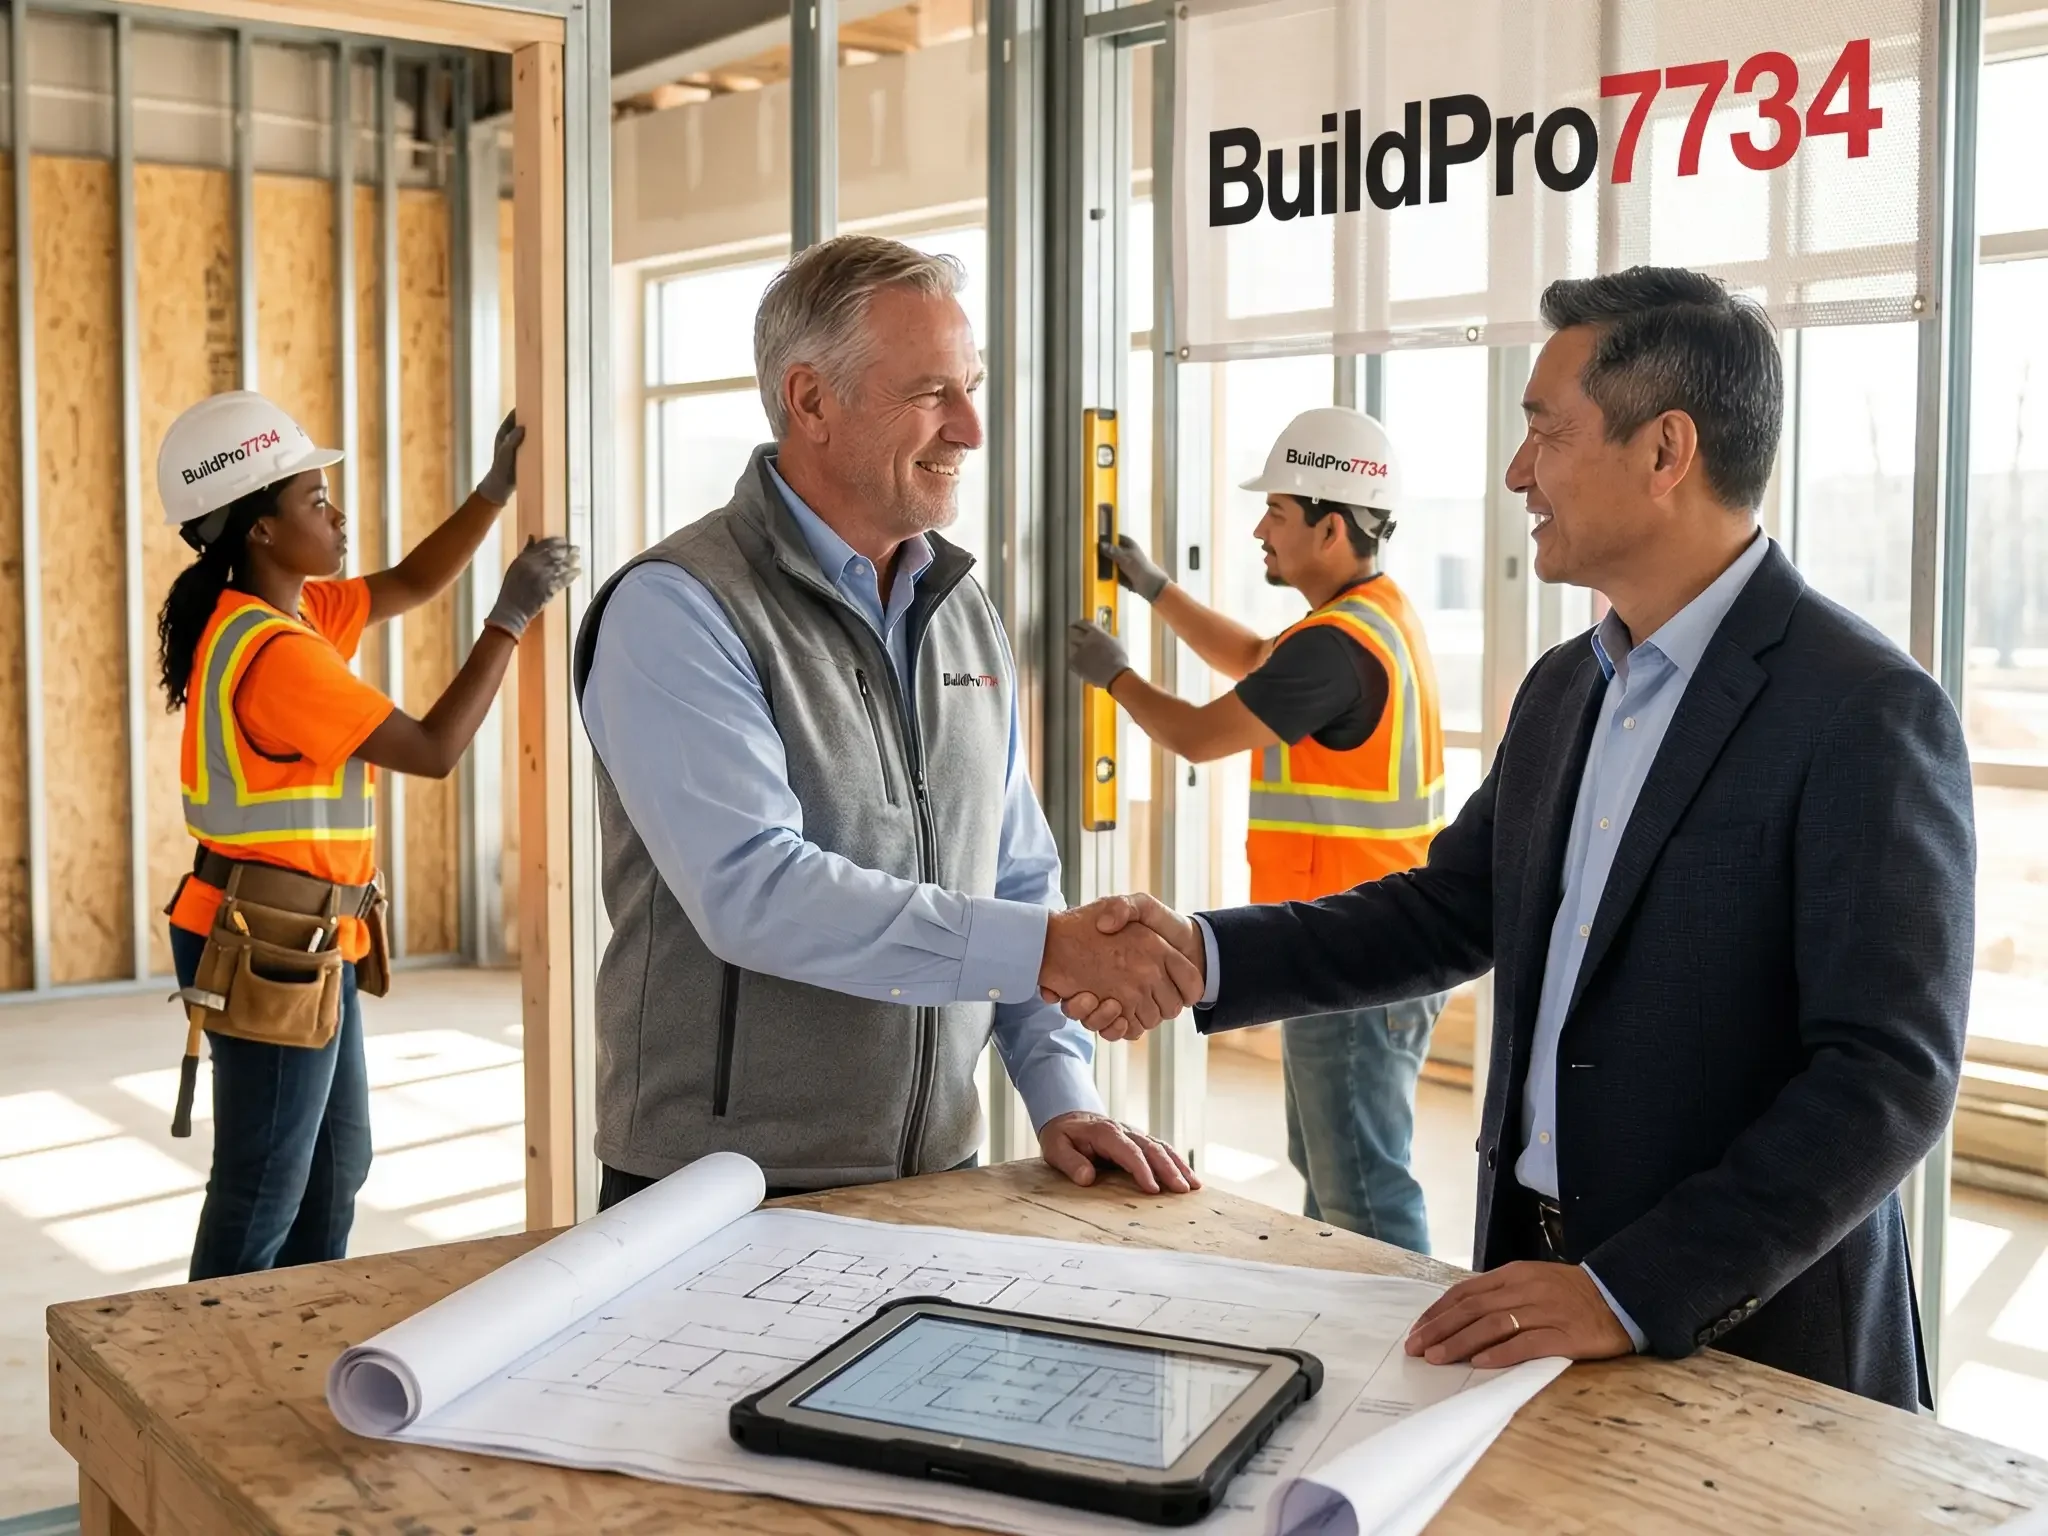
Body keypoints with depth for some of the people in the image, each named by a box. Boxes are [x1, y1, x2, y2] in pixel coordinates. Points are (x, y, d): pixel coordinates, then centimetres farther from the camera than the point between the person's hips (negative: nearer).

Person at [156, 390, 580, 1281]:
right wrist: (510, 618, -16)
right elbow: (433, 749, -21)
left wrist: (497, 488, 6)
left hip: (307, 937, 10)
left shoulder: (285, 612, 7)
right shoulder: (275, 651, -23)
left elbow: (413, 584, 17)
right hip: (271, 945, -10)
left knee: (336, 1161, 20)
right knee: (264, 1188, 1)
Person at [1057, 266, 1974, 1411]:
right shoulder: (1563, 689, 8)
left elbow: (1892, 1076, -21)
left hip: (1752, 1341, -7)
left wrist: (1631, 1290, -27)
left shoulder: (1869, 712, -17)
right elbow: (1448, 911, 14)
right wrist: (1207, 955, 0)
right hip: (1535, 1274, 7)